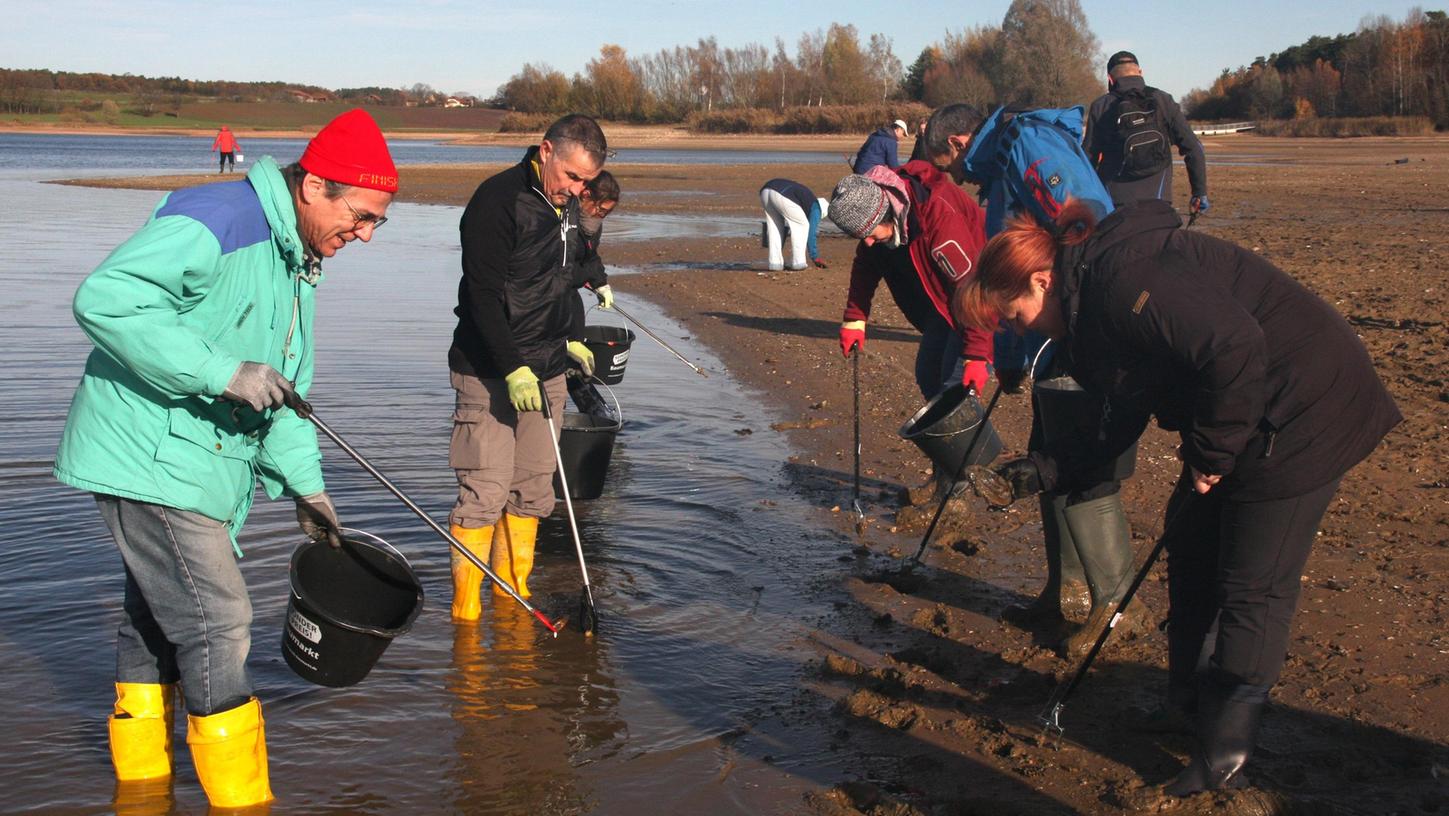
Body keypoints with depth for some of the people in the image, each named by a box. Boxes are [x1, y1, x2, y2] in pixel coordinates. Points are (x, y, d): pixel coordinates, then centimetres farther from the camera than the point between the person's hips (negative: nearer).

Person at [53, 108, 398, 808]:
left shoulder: (294, 260, 14)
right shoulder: (216, 221, -19)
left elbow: (282, 388, 23)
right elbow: (104, 299, -30)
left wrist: (305, 483, 18)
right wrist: (222, 373, -30)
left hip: (198, 460, 10)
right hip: (151, 455, -10)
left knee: (157, 618, 19)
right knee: (215, 622, -8)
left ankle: (141, 780, 32)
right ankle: (240, 799, 1)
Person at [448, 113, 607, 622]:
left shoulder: (566, 204, 10)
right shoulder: (498, 199, -15)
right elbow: (483, 294, -20)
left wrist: (568, 340, 25)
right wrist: (514, 370, -24)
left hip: (546, 371, 8)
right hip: (490, 373, -8)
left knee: (534, 491, 10)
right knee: (485, 493, -8)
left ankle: (513, 592, 21)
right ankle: (465, 607, 0)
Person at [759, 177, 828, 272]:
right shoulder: (815, 207, 20)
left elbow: (786, 226, 44)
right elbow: (811, 234, 14)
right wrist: (815, 258, 23)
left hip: (765, 191, 7)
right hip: (781, 196, -7)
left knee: (774, 227, 23)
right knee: (802, 225, 11)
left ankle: (775, 263, 19)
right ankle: (797, 263, 11)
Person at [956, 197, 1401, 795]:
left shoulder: (1123, 280, -24)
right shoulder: (1094, 290, 9)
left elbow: (1235, 347, -31)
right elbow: (1131, 405, 16)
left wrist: (1210, 454, -20)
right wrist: (1058, 471, 10)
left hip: (1300, 419, -11)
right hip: (1250, 420, 11)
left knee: (1251, 588, -3)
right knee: (1190, 543, 18)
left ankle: (1223, 755, 8)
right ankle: (1189, 698, 33)